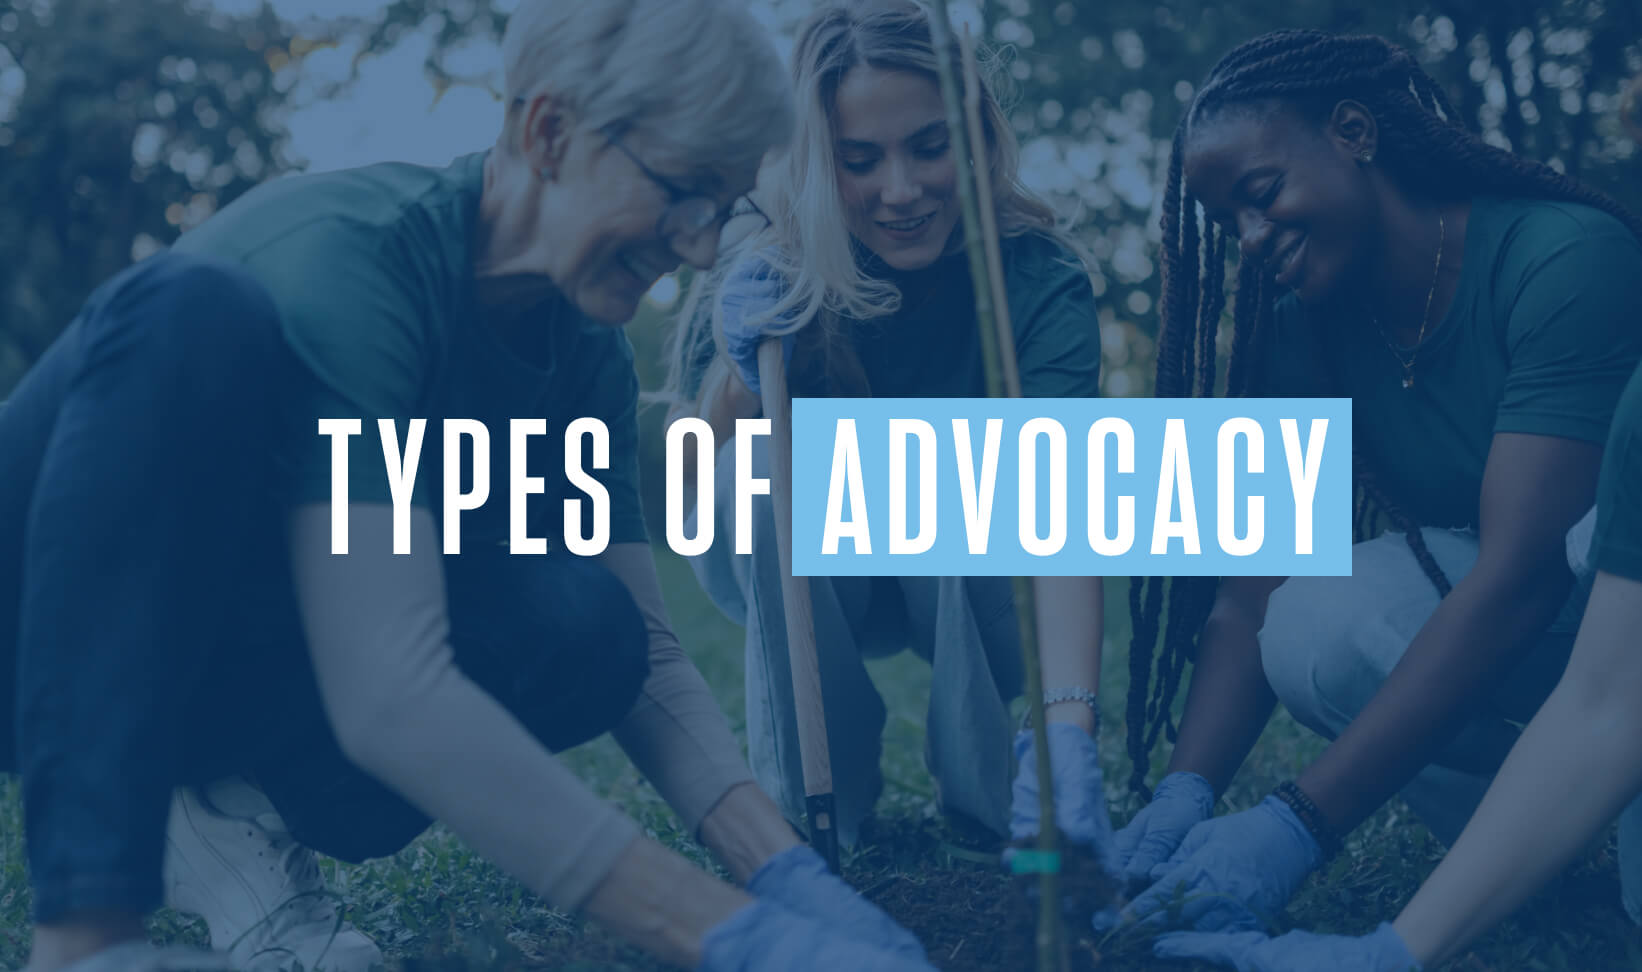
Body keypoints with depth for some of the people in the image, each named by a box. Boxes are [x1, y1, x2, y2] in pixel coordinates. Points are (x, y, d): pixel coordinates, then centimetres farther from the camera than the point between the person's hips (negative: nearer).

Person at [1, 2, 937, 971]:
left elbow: (644, 652, -3)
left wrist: (790, 875, -21)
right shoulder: (345, 255, -28)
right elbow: (391, 698, -38)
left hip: (249, 662, 5)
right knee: (198, 314, -35)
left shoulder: (588, 355, -4)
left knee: (581, 628, -24)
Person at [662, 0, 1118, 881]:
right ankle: (814, 802, -12)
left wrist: (1069, 734, -54)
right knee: (769, 474, -32)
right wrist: (740, 369, -42)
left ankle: (995, 795, -11)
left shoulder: (1040, 280, -27)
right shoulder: (766, 275, -22)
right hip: (794, 574, 1)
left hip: (967, 581, -1)